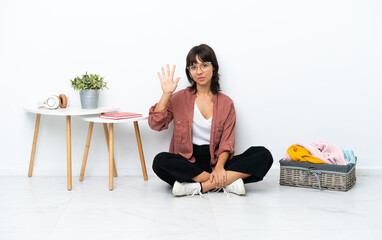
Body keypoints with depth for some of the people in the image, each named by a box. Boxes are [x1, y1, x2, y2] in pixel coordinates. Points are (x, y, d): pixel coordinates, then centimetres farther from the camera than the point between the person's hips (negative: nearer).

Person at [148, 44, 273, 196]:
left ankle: (200, 186, -30)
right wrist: (166, 94, -12)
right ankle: (227, 182, -26)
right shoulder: (179, 98, 9)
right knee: (160, 161, -34)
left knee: (263, 155, -21)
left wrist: (219, 167, -18)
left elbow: (227, 143, 1)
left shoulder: (226, 103, 10)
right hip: (188, 163, -1)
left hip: (216, 161, 1)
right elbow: (155, 125, -3)